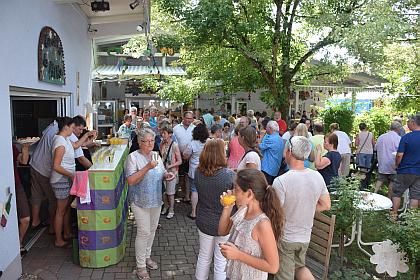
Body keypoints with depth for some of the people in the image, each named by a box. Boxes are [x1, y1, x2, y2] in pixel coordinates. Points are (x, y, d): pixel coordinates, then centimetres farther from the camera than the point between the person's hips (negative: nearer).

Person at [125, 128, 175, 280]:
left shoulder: (156, 155, 4)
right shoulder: (133, 157, -15)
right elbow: (131, 181, -23)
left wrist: (167, 175, -8)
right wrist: (147, 167, -32)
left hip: (156, 200, 6)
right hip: (140, 201, -6)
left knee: (152, 230, 17)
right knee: (144, 232, -1)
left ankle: (147, 256, 38)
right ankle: (141, 266, 17)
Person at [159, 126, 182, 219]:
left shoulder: (174, 145, -14)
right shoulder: (162, 144, 2)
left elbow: (179, 161, -13)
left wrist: (169, 166, -20)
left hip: (172, 172, -5)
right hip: (163, 170, 5)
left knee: (170, 192, 3)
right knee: (163, 191, 12)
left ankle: (171, 210, 20)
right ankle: (165, 207, 33)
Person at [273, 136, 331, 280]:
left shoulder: (281, 181, -27)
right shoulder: (317, 177, -8)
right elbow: (326, 205, 5)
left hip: (285, 239, -5)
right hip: (305, 237, 5)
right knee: (299, 266, 29)